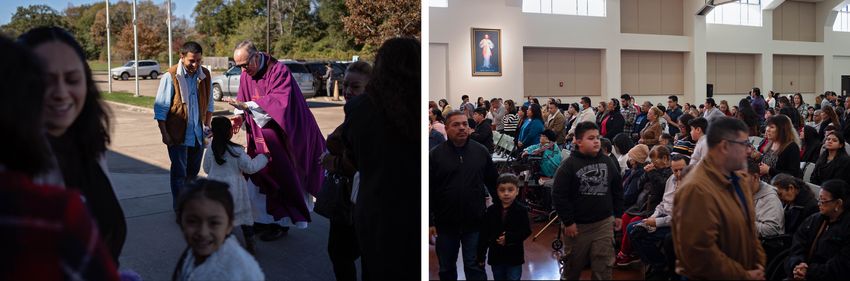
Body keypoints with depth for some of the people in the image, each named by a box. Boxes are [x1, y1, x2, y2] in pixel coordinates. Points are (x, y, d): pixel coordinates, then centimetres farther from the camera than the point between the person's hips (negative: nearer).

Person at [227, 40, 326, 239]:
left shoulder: (279, 71, -18)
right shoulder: (246, 76, 3)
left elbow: (279, 102, -28)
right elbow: (244, 103, 8)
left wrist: (247, 105, -34)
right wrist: (240, 116, -15)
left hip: (284, 136, -6)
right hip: (261, 138, 7)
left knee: (280, 178, 0)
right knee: (258, 177, 8)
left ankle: (281, 222, 13)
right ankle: (264, 218, 22)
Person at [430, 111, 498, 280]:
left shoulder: (481, 151, 1)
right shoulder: (435, 154, -4)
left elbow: (493, 183, 9)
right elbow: (428, 190, -4)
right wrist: (429, 222, -7)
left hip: (475, 222, 0)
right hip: (445, 223, 0)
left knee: (475, 267, 7)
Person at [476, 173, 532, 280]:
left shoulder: (522, 210, -7)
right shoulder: (491, 210, -2)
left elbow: (526, 231, -10)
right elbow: (484, 234, 0)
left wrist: (508, 238, -23)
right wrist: (481, 256, 0)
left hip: (514, 257, -3)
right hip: (496, 256, 3)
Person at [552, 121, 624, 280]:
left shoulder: (607, 162, 5)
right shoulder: (569, 165, -10)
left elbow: (617, 190, 14)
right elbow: (559, 196, -12)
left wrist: (618, 214, 11)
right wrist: (568, 222, -12)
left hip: (604, 223, 3)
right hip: (578, 225, -3)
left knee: (603, 265, 3)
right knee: (575, 263, 13)